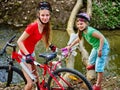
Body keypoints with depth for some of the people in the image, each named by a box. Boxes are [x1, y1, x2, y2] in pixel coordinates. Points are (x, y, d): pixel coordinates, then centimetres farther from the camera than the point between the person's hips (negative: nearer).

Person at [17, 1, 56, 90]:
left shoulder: (45, 26, -5)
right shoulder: (33, 26, -29)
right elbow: (19, 41, -28)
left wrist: (51, 46, 10)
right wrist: (27, 55, -34)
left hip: (31, 52, 8)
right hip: (24, 54, -8)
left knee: (35, 76, 23)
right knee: (30, 83, -9)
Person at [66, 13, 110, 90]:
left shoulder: (90, 31, -33)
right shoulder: (82, 31, -6)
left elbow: (102, 38, -33)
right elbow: (78, 39, 14)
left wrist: (100, 50, -29)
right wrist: (70, 46, 14)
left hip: (103, 47, -9)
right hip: (96, 47, 9)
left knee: (99, 67, -9)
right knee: (91, 60, 31)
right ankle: (93, 65, 67)